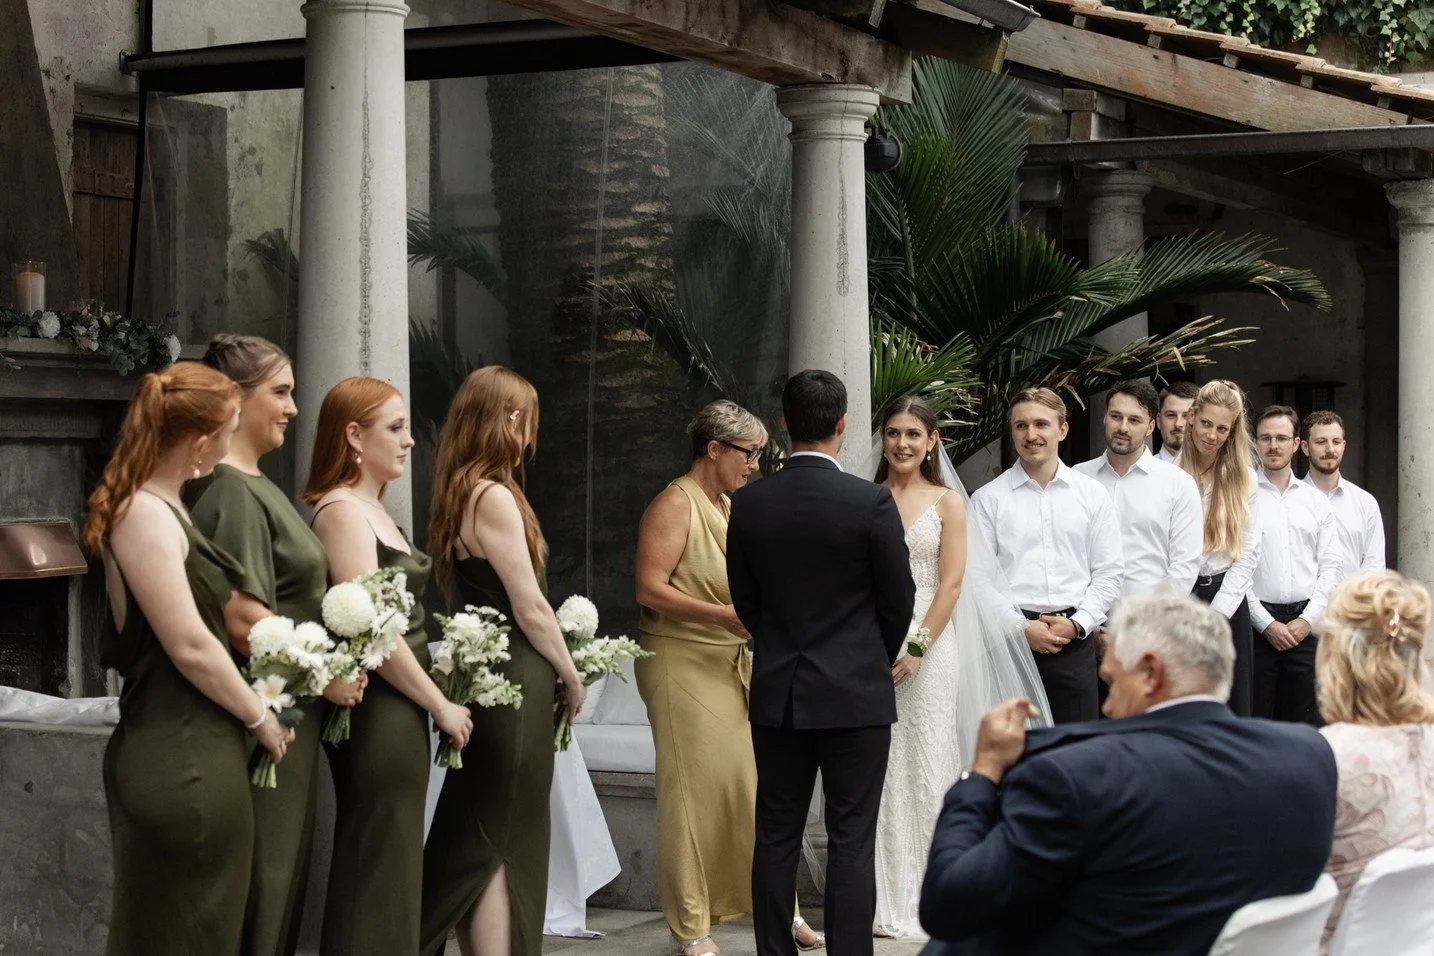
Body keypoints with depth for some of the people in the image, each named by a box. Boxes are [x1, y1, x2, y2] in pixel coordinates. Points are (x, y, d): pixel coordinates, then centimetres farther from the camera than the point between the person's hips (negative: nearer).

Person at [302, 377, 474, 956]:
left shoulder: (373, 509, 16)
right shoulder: (341, 510, -13)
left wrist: (433, 700, 9)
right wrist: (441, 706, -12)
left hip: (397, 711, 10)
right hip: (377, 713, -10)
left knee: (390, 869, 14)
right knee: (377, 877, -4)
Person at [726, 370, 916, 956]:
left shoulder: (748, 504, -2)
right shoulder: (871, 502, -12)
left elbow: (745, 600, 7)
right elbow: (899, 600, -3)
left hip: (776, 692, 3)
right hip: (856, 692, -3)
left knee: (776, 837, 10)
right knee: (851, 841, 1)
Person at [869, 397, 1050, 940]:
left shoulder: (947, 502, 4)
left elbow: (950, 585, -2)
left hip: (930, 646, -1)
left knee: (926, 766, 1)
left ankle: (926, 896, 10)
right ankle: (882, 900, 9)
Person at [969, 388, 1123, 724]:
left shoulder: (1092, 494, 9)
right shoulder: (988, 499, 3)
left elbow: (1109, 572, 8)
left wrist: (1078, 623, -5)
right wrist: (1020, 628, -10)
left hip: (1075, 642, 1)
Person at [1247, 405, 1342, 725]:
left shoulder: (1317, 501, 12)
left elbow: (1329, 566, 8)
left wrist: (1307, 620, -4)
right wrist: (1266, 623, -9)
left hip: (1306, 625, 3)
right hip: (1256, 622, -3)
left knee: (1303, 723, 4)